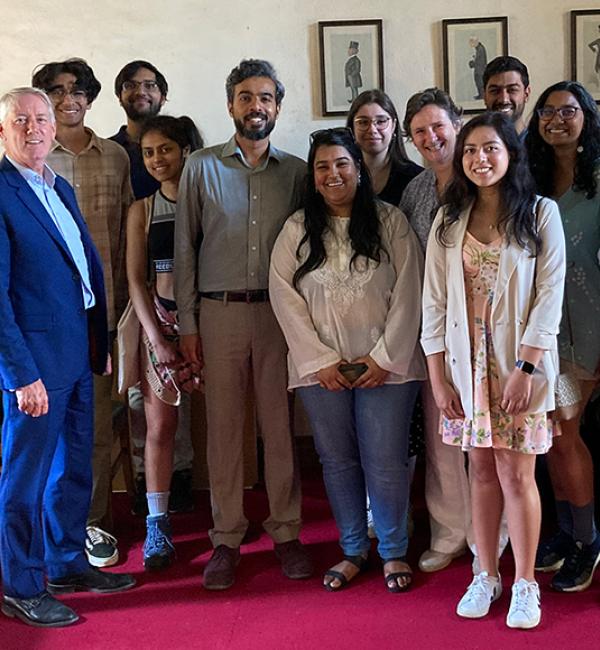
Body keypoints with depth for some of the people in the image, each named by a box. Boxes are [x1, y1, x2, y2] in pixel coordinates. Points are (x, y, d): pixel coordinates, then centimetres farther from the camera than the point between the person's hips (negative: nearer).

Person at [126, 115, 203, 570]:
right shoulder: (142, 211, 8)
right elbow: (136, 280, 6)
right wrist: (156, 336, -4)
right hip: (161, 316, 2)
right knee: (160, 426, 4)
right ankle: (157, 523, 13)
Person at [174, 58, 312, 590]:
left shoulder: (295, 171, 8)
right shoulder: (202, 167, 5)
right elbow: (185, 247, 4)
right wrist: (187, 322, 0)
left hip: (279, 312, 1)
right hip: (220, 311, 0)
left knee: (280, 425, 5)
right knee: (223, 426, 4)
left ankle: (286, 531, 17)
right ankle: (227, 538, 15)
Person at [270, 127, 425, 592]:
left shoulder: (391, 222, 2)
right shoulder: (297, 229, 6)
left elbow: (408, 292, -2)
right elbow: (284, 295, 0)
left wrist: (384, 357, -9)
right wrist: (320, 360, -7)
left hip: (386, 366, -2)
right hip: (321, 369, 2)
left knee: (386, 462, 0)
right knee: (338, 461, 9)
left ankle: (394, 551, 18)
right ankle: (353, 550, 24)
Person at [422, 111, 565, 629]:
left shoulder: (541, 213, -1)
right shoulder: (449, 219, 7)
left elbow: (550, 294, -7)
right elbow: (435, 299, 4)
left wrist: (525, 368, -15)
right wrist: (438, 376, -1)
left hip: (520, 361, -3)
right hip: (467, 362, 3)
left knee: (516, 474, 0)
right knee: (482, 471, 10)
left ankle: (525, 584, 15)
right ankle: (487, 575, 23)